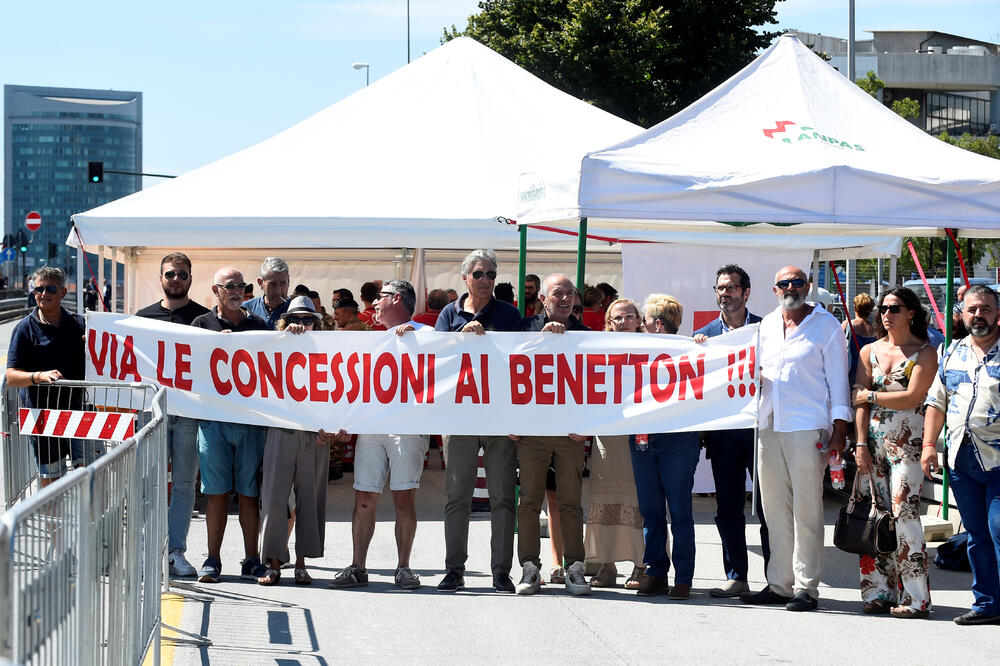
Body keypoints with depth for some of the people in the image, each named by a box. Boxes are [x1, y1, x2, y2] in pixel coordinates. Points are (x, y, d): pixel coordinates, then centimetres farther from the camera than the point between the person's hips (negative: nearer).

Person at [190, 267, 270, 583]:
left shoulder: (258, 324, 12)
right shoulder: (203, 324, 8)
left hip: (252, 420, 1)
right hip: (214, 418, -1)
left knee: (249, 494, 3)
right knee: (217, 494, 0)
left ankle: (252, 561, 9)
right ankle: (213, 560, 6)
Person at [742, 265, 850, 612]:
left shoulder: (826, 325, 2)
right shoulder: (766, 325, 17)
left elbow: (837, 379, -1)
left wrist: (839, 429, -8)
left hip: (808, 428, -6)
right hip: (769, 425, 6)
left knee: (806, 511, -6)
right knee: (775, 509, 6)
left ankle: (806, 587, -4)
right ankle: (779, 585, 12)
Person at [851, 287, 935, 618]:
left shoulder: (925, 353, 0)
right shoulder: (870, 351, 13)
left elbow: (912, 397, -11)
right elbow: (860, 401, 7)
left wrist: (872, 396, -3)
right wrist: (861, 444, -2)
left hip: (907, 441, -5)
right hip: (873, 439, 5)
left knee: (904, 512, -12)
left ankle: (915, 598, -10)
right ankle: (879, 592, 5)